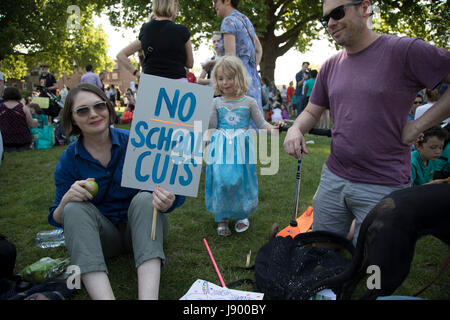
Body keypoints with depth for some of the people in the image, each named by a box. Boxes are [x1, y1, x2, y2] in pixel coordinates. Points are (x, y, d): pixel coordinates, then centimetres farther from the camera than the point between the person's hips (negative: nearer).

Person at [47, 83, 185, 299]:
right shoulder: (69, 160, -3)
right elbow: (56, 219, 0)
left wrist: (168, 200, -38)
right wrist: (66, 200, -24)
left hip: (140, 226, -1)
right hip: (103, 236, 2)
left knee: (144, 198, -29)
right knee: (75, 208, -25)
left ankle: (149, 296, -44)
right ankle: (103, 295, -40)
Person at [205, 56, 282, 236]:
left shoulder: (249, 102, 3)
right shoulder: (217, 103, 6)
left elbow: (261, 123, 4)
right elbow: (211, 127, 4)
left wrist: (271, 128, -13)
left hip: (241, 148, -1)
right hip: (221, 148, 1)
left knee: (240, 179, 0)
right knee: (221, 179, -6)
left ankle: (242, 215, 24)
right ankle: (222, 217, 12)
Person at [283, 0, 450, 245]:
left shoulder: (404, 50, -9)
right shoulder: (330, 66, 9)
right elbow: (312, 112, 15)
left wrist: (418, 126, -13)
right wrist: (296, 129, -6)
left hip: (383, 187, -5)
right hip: (333, 178, 6)